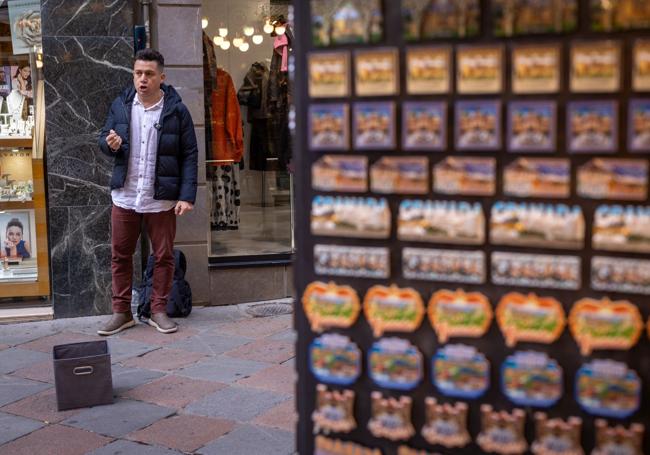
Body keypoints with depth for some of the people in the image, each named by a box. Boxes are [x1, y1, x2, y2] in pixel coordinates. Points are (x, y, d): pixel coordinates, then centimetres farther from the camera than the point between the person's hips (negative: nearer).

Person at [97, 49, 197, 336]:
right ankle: (122, 313, 21)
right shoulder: (120, 105, 3)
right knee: (120, 255, 8)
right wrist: (109, 143, -14)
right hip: (124, 196, 3)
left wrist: (187, 196, -12)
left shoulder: (176, 110, -5)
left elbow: (189, 156, -5)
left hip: (161, 199, -2)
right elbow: (103, 138, 12)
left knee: (164, 256, 6)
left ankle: (158, 311, 21)